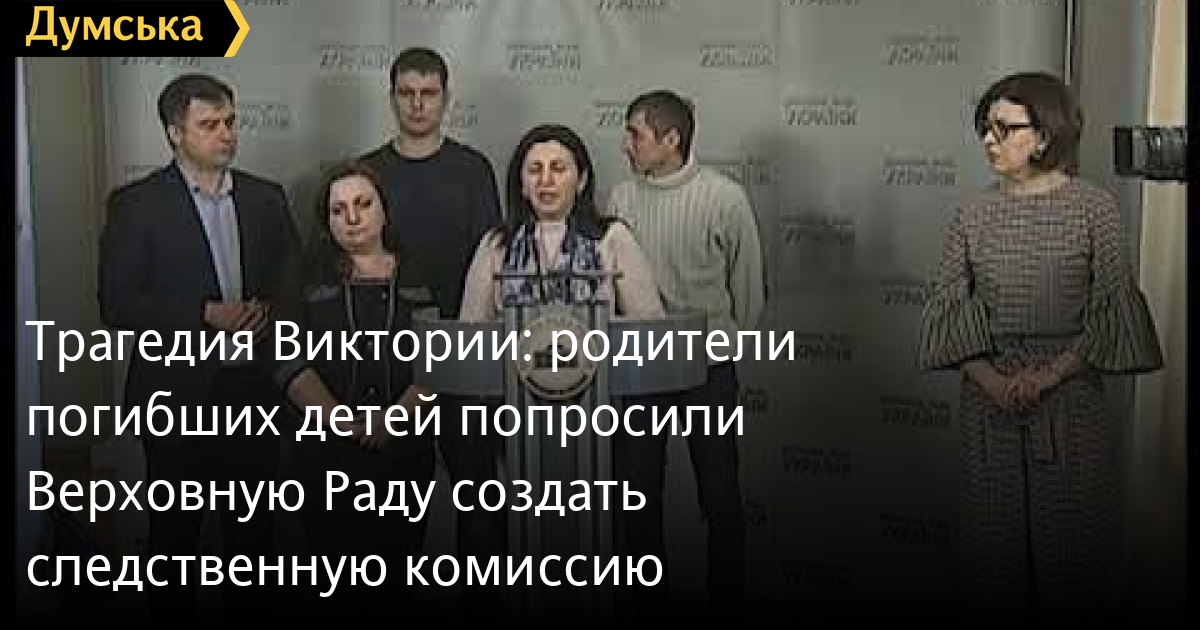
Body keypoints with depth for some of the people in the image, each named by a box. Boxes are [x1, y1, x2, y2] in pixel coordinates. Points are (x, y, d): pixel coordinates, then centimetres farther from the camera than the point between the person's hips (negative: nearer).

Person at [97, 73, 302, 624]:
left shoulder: (266, 198, 7)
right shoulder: (136, 204, -5)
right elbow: (116, 305, -10)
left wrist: (266, 309, -9)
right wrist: (207, 316, -18)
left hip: (253, 390, 4)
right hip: (177, 394, -3)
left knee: (253, 527, 11)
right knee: (175, 528, 8)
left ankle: (249, 611, 27)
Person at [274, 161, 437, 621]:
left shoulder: (420, 277, 10)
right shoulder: (311, 281, 9)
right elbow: (292, 365, -2)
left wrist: (395, 416, -15)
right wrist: (346, 423, -14)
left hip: (405, 450, 0)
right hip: (330, 453, 0)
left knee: (395, 580, 4)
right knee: (334, 582, 1)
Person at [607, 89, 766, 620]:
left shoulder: (725, 198, -8)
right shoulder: (621, 199, 1)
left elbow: (749, 284, 2)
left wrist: (730, 342, 9)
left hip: (708, 367, -3)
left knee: (719, 491, 6)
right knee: (636, 490, 8)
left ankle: (727, 599, 21)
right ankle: (646, 600, 23)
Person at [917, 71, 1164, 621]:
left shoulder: (1094, 209, -3)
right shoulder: (974, 215, 4)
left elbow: (1109, 313, -5)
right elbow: (948, 309, 1)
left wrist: (1049, 375, -15)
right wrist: (991, 379, -13)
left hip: (1071, 395, -2)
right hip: (989, 401, 2)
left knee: (1070, 539, 4)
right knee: (993, 534, 7)